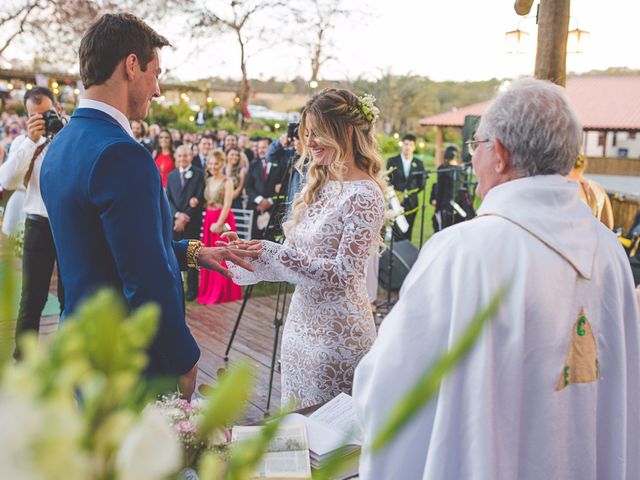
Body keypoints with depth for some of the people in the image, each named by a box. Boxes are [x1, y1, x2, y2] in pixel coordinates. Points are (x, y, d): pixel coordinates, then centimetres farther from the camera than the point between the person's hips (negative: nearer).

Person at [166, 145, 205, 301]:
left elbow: (200, 197, -6)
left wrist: (185, 217, -11)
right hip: (174, 221, 3)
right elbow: (168, 199, 8)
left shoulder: (198, 174, 1)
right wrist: (177, 214, -10)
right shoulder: (171, 175, 14)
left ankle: (192, 289, 9)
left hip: (192, 221, -3)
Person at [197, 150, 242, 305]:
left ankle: (224, 293, 9)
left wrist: (219, 224, -16)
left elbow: (227, 205, -12)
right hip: (209, 220, 6)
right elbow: (205, 202, 11)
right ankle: (209, 292, 19)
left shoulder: (227, 181, -6)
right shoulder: (207, 181, 11)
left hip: (223, 221, -5)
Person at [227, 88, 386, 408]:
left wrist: (276, 253, -23)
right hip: (301, 319, 8)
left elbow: (343, 274, -22)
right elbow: (297, 254, 10)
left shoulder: (365, 195, -17)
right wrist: (254, 254, -5)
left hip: (337, 330, -8)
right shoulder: (318, 184, 8)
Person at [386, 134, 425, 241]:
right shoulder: (392, 161, 3)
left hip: (411, 203, 2)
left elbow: (421, 184, 10)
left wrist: (410, 193, 2)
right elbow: (387, 181, 0)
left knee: (407, 234, 6)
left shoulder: (419, 164, 8)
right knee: (397, 233, -6)